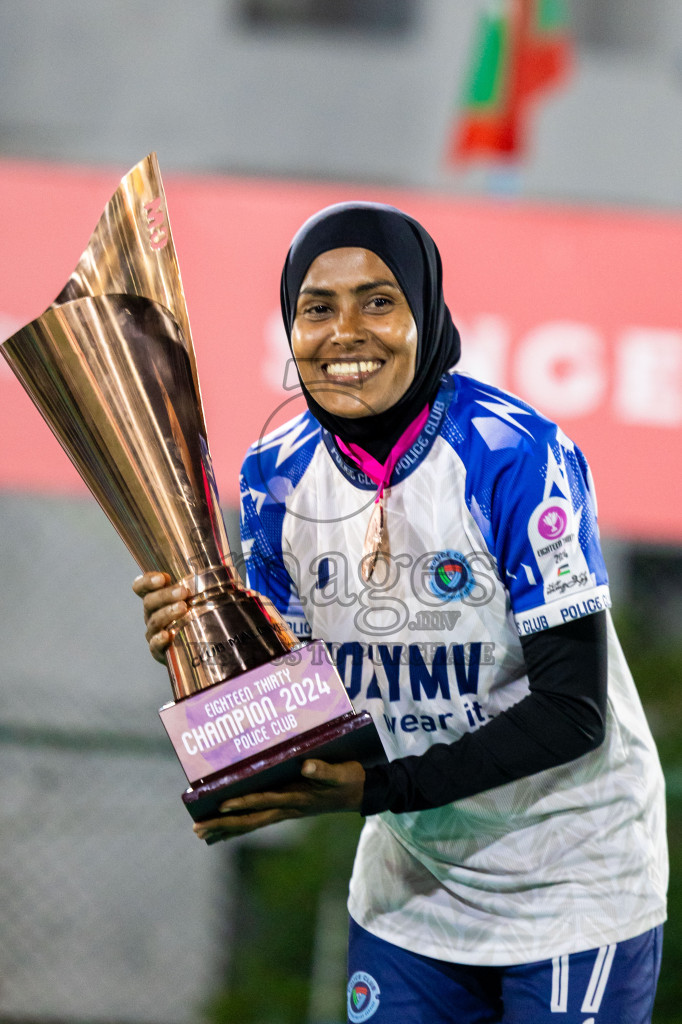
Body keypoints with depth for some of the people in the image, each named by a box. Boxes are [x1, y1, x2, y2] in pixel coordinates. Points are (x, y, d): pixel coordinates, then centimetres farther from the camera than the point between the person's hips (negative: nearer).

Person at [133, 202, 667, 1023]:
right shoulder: (278, 475, -4)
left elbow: (573, 711, -22)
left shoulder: (516, 456, -22)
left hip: (571, 886, -5)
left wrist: (379, 788, -29)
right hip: (412, 886, 5)